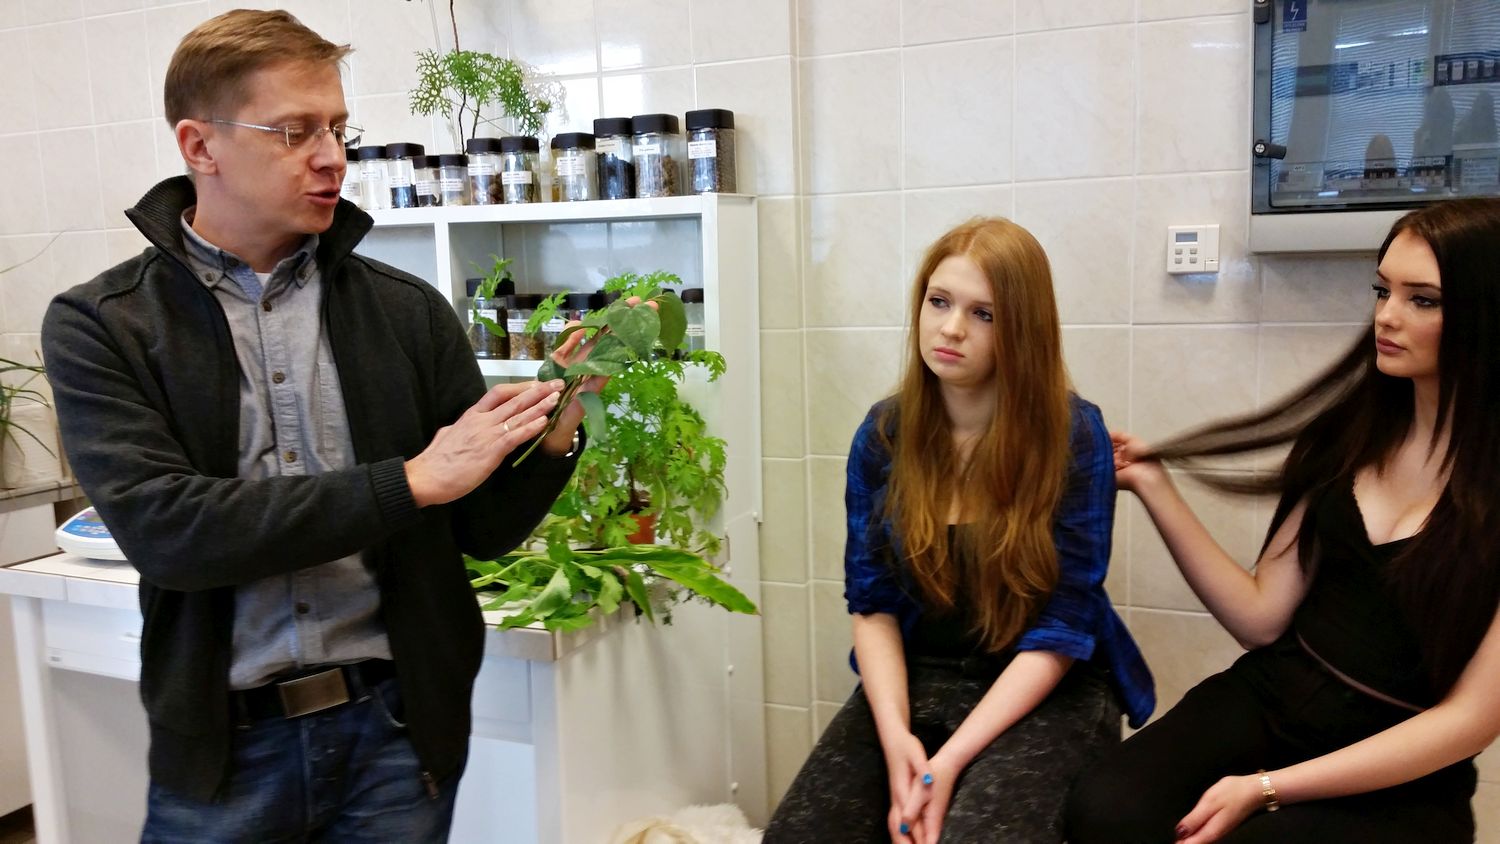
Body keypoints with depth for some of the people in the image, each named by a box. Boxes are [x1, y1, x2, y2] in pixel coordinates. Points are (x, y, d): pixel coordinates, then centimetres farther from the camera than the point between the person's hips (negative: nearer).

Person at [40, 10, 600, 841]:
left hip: (398, 729, 2)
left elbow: (482, 527, 1)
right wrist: (409, 480, -21)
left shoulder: (409, 310, -2)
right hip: (222, 748, -1)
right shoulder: (98, 326, -5)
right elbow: (163, 526, -18)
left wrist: (552, 440, -18)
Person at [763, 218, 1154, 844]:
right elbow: (872, 602, 0)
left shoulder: (1074, 437, -11)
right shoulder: (883, 434, -1)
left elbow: (1063, 626, -13)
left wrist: (952, 759, -21)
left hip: (1045, 691, -2)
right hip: (916, 678, 3)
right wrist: (895, 733, -17)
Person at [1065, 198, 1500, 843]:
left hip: (1400, 784, -3)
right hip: (1269, 700, 3)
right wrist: (1153, 487, -7)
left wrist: (1264, 789, -17)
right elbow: (1261, 616, 2)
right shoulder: (1349, 431, 4)